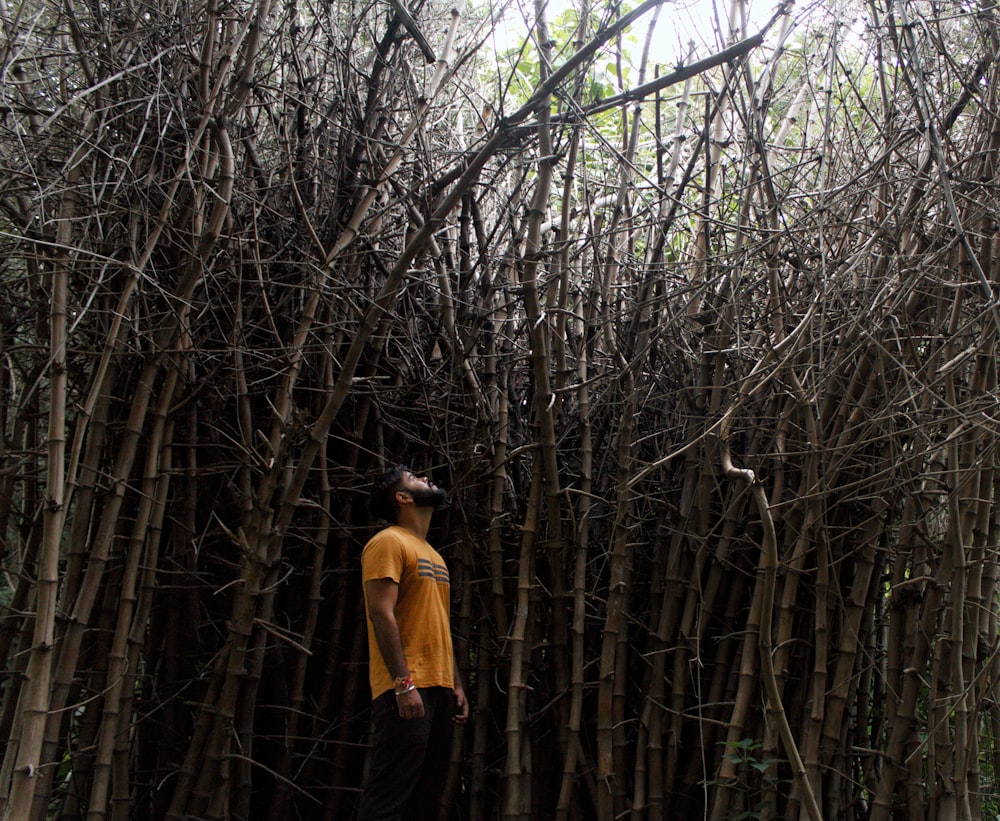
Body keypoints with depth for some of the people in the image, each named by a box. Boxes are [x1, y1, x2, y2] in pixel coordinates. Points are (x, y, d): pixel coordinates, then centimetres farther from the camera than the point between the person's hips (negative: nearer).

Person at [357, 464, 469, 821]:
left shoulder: (433, 555, 22)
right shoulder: (389, 542, -4)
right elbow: (381, 613, -14)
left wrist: (456, 684, 16)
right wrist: (403, 683, -22)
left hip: (438, 688, 9)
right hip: (407, 690, -9)